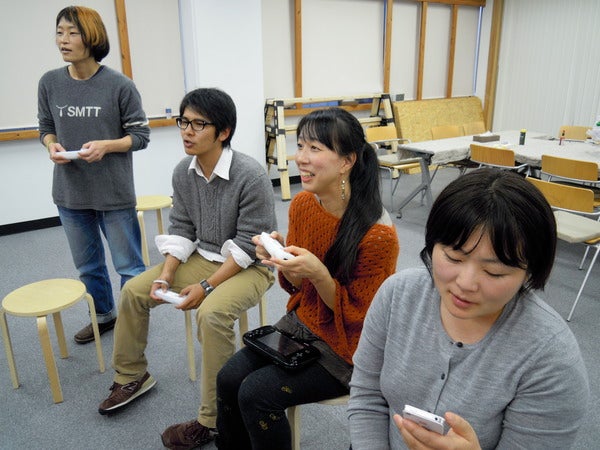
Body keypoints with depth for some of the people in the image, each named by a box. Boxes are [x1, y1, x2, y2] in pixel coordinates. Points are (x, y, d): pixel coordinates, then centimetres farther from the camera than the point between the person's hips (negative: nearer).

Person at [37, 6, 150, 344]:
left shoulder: (120, 85, -11)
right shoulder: (50, 83, 0)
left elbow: (141, 136, -6)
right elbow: (46, 128, 11)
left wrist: (106, 145, -22)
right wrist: (52, 146, -10)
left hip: (114, 193, -4)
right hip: (70, 193, 5)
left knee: (129, 266, 8)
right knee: (87, 265, 20)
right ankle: (104, 315, 42)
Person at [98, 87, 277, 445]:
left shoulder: (251, 176, -25)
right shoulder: (183, 172, -3)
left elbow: (248, 245, -22)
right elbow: (181, 228, 4)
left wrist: (206, 286, -23)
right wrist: (165, 276, -9)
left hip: (250, 265, -7)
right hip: (202, 257, 8)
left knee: (212, 313, -34)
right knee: (134, 291, 3)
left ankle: (212, 419, -15)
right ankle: (132, 377, 24)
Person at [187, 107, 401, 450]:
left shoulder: (377, 233, -25)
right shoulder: (302, 205, -7)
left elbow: (357, 319, -16)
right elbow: (297, 287, 5)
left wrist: (319, 274, -32)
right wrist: (282, 259, -18)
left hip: (348, 344, -6)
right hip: (302, 322, 6)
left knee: (256, 392, -16)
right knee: (229, 378, -7)